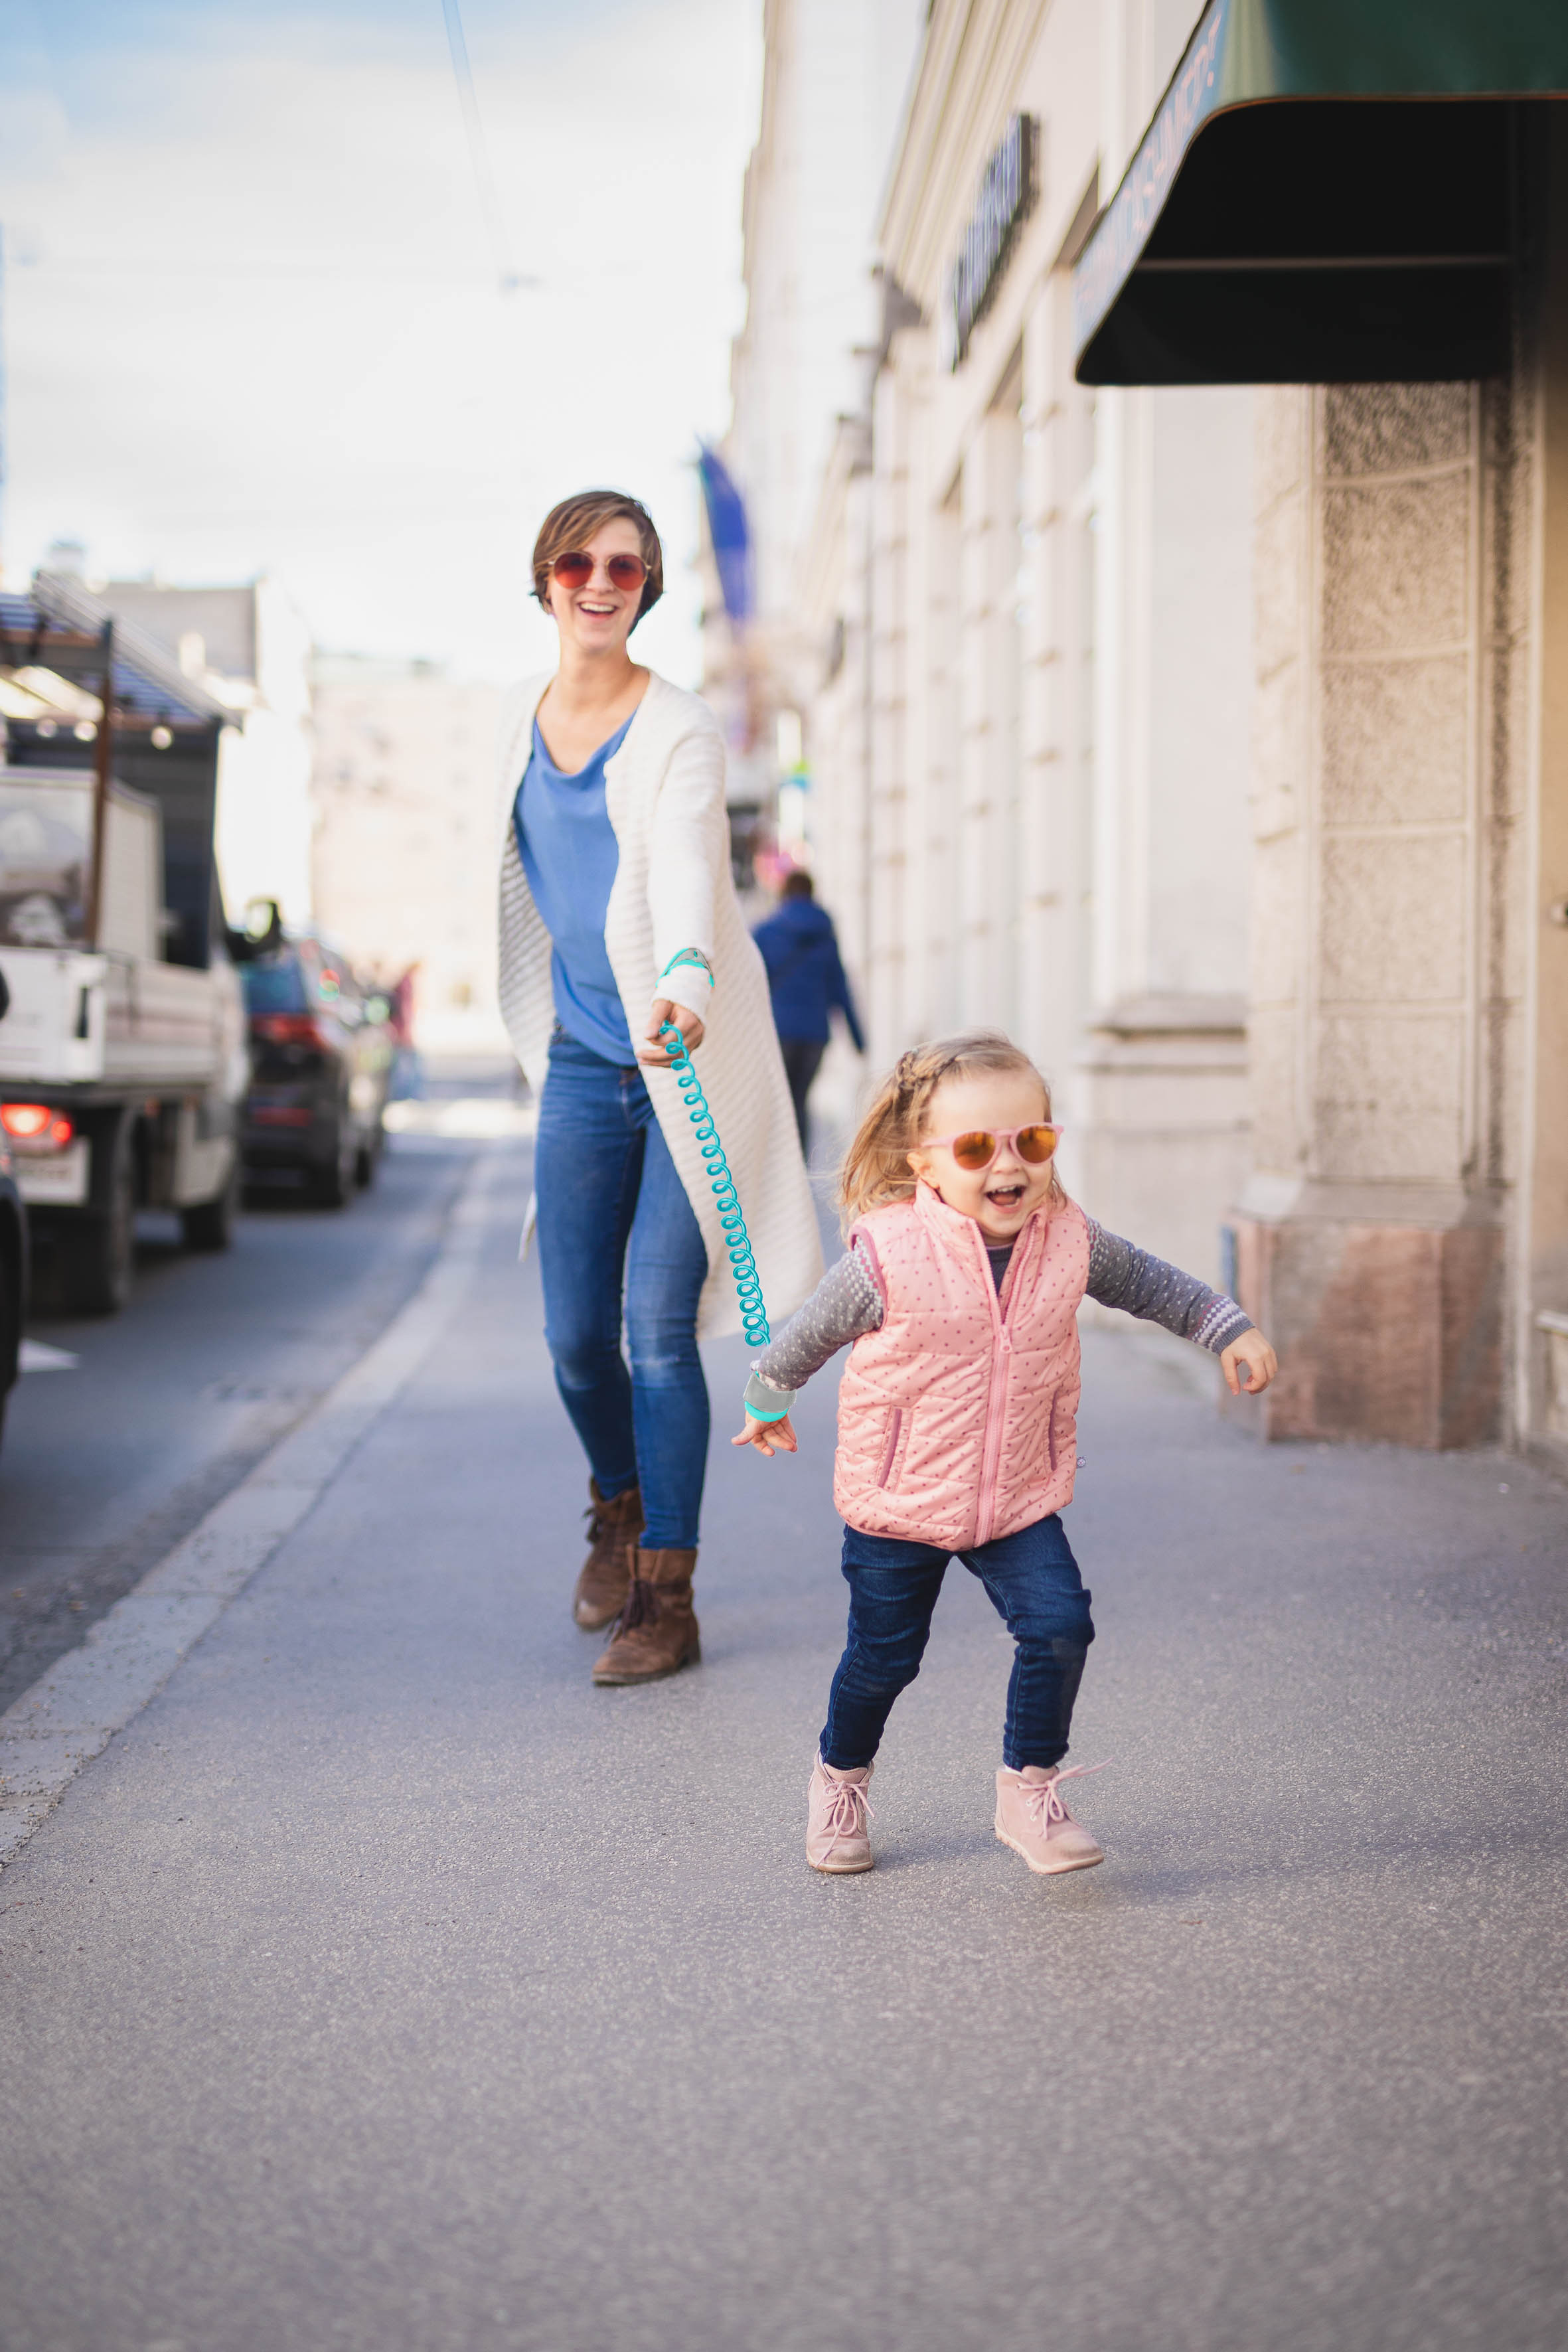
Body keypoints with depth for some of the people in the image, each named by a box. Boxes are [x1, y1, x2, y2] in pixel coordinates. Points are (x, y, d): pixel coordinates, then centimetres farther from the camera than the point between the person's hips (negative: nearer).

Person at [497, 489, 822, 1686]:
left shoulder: (680, 733, -13)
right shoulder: (523, 718, 6)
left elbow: (688, 868, -32)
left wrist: (687, 979, -51)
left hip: (688, 1060, -5)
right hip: (584, 1062, 5)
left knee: (659, 1332, -8)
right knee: (576, 1336, 6)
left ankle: (668, 1598, 3)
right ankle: (620, 1511, 36)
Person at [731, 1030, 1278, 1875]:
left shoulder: (1068, 1241, -9)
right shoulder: (888, 1257, -22)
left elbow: (1152, 1285, 11)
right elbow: (810, 1332, -4)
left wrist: (1230, 1331, 1)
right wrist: (768, 1402, 11)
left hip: (1019, 1499, 3)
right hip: (896, 1502, -3)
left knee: (1059, 1627, -13)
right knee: (883, 1656, 10)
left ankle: (1029, 1789, 8)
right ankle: (840, 1778, 38)